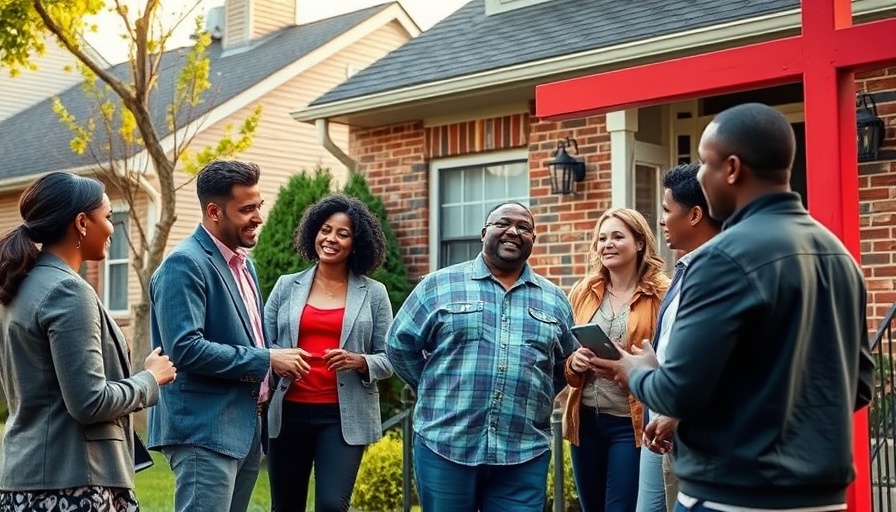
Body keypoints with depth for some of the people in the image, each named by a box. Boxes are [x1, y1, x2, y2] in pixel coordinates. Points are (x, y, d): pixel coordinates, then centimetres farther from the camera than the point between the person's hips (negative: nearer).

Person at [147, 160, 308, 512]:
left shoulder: (243, 264, 14)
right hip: (204, 431, -9)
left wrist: (264, 385, 8)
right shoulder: (185, 264, -13)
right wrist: (266, 360, -18)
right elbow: (184, 348, -23)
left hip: (245, 428, 9)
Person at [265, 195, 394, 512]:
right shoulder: (287, 286, 6)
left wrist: (360, 362, -17)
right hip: (289, 412, 2)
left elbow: (388, 359, 2)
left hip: (344, 416, -2)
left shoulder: (373, 293, 2)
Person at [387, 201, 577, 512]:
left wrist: (533, 400, 7)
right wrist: (436, 392, 7)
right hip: (444, 447, -2)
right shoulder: (439, 285, 2)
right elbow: (400, 345, 6)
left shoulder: (554, 300, 11)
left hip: (525, 455, 2)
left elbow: (566, 366, 19)